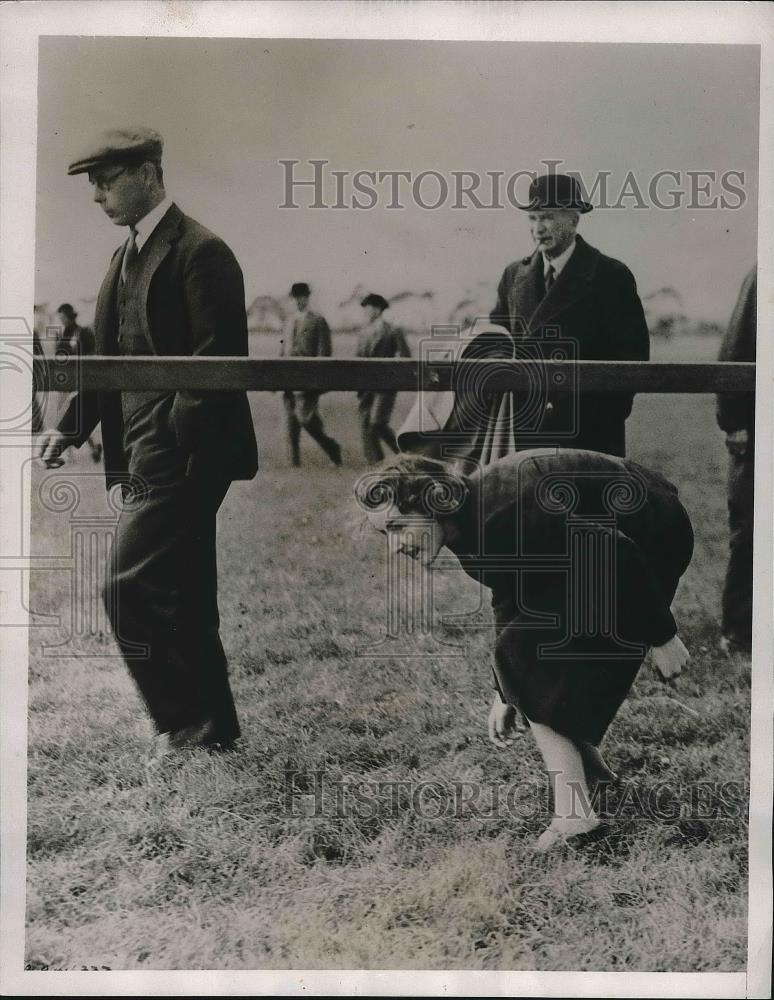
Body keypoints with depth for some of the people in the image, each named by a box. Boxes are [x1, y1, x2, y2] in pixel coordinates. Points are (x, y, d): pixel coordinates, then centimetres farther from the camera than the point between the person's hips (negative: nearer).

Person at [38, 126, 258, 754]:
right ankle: (215, 730, 23)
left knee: (128, 588, -11)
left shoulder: (200, 251, -10)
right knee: (183, 597, 13)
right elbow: (112, 356, 21)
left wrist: (175, 433, -24)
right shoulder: (126, 258, 19)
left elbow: (217, 359, -17)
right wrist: (72, 426, 13)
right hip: (147, 455, 9)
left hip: (182, 454, -9)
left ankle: (186, 722, 2)